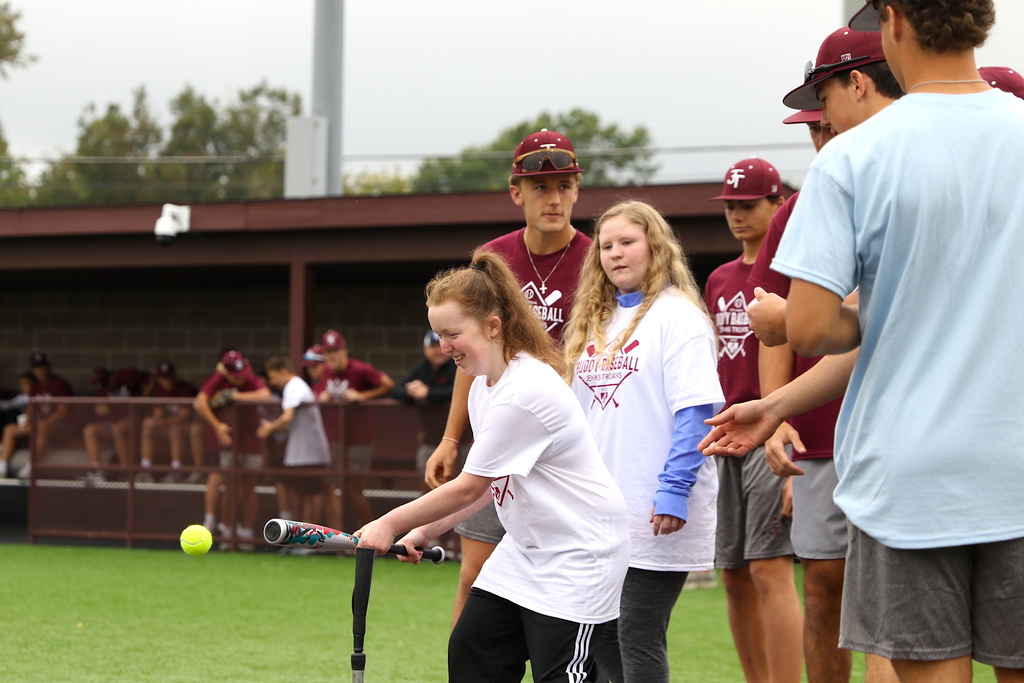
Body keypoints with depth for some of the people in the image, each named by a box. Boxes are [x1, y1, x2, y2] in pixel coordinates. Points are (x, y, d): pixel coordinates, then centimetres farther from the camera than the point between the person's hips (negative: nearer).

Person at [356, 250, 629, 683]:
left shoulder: (524, 392, -26)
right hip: (526, 547, 10)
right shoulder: (484, 385, 5)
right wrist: (426, 531, 6)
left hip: (577, 551, -10)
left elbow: (469, 487, -21)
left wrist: (391, 524, -13)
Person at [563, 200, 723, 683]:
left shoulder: (676, 314, -7)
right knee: (600, 635, 10)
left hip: (654, 516, -8)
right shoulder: (596, 321, 17)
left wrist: (674, 490, -22)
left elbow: (695, 411, -15)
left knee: (638, 637, -5)